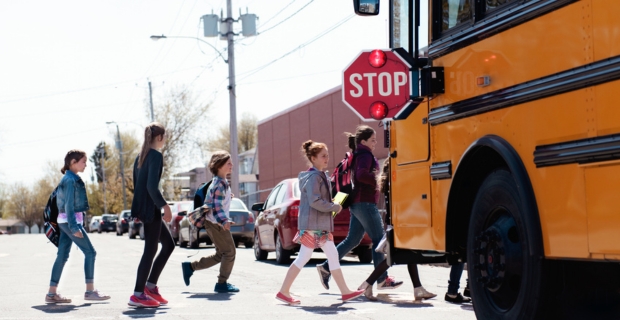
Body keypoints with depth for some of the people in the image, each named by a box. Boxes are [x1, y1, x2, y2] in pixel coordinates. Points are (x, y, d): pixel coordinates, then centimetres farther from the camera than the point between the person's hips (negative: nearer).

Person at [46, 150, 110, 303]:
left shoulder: (70, 179, 15)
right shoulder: (71, 180, -13)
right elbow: (69, 204, -18)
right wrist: (74, 227, -22)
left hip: (65, 221, 9)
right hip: (70, 221, -9)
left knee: (62, 256, 7)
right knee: (90, 252, -5)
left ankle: (52, 292, 7)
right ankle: (90, 291, -4)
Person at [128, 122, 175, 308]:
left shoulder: (141, 156, 16)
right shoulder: (156, 156, -12)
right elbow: (151, 185, -22)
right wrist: (165, 206, -21)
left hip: (142, 207, 9)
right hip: (149, 208, -9)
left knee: (168, 244, 14)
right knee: (150, 249, -5)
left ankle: (150, 285, 14)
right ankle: (138, 295, -4)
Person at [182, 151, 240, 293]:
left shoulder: (220, 182, 14)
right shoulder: (220, 184, -17)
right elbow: (217, 206, -25)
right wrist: (224, 221, -36)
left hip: (214, 223, 10)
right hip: (216, 223, -10)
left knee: (221, 255, 15)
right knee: (230, 252, -4)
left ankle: (190, 267, 20)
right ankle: (222, 283, 3)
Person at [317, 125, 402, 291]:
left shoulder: (358, 155, 18)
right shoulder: (365, 155, -12)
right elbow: (362, 175, -27)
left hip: (358, 203, 10)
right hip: (365, 203, -10)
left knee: (352, 240, 13)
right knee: (378, 240, -5)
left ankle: (326, 268, 12)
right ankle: (382, 279, -2)